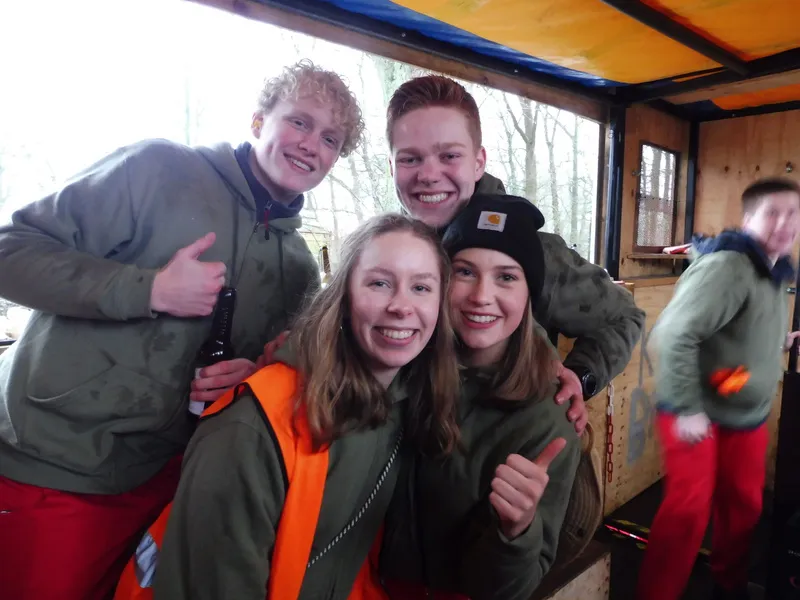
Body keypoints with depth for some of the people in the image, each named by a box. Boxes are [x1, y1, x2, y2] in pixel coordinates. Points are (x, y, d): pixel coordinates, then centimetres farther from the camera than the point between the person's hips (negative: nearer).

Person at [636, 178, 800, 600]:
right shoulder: (726, 266, -21)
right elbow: (674, 333, -29)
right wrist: (687, 408, -27)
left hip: (748, 416, 9)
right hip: (698, 414, -9)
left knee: (744, 506, 18)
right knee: (689, 510, -6)